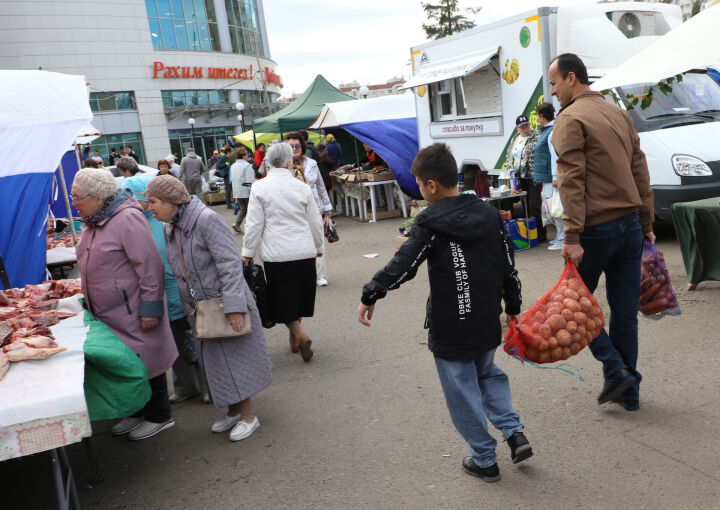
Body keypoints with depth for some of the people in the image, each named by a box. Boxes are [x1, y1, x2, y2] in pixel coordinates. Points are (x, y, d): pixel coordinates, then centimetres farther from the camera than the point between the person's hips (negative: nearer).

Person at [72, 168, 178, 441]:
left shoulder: (127, 218, -19)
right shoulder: (93, 221, 9)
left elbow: (150, 267, -22)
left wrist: (150, 308, -22)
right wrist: (84, 290, 20)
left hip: (133, 312, -9)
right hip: (108, 315, 9)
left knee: (146, 362, 4)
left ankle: (158, 416, 21)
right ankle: (136, 411, 35)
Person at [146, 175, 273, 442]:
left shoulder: (206, 220, -19)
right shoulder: (170, 229, 7)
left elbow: (230, 263, -23)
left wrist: (233, 305, -27)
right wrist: (190, 309, 15)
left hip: (224, 305, -8)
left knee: (234, 358, 1)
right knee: (215, 362, 15)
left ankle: (248, 416, 16)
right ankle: (234, 411, 31)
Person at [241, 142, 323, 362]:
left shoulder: (259, 188, -5)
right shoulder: (302, 187, 1)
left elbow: (254, 224, -6)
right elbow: (315, 223, 7)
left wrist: (248, 253, 4)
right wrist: (318, 247, 22)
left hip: (276, 254, -3)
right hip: (304, 252, 3)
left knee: (282, 299, 8)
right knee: (298, 296, 16)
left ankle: (300, 335, -8)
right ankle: (294, 340, 29)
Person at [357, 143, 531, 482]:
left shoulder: (429, 224, -16)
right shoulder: (489, 215, 2)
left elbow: (402, 266, -21)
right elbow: (508, 267, 6)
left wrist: (369, 296, -9)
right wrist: (513, 307, 18)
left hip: (450, 331, -6)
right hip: (488, 324, 6)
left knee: (463, 393, 10)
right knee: (488, 374, 29)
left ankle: (484, 459, 22)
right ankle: (514, 433, 18)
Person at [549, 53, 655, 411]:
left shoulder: (570, 119, -8)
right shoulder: (620, 114, 15)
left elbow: (572, 181, -17)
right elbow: (640, 173, 14)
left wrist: (572, 237, -20)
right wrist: (647, 225, 18)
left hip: (597, 229, -7)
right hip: (631, 224, 7)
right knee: (625, 310, 10)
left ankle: (615, 369, 4)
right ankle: (628, 391, 19)